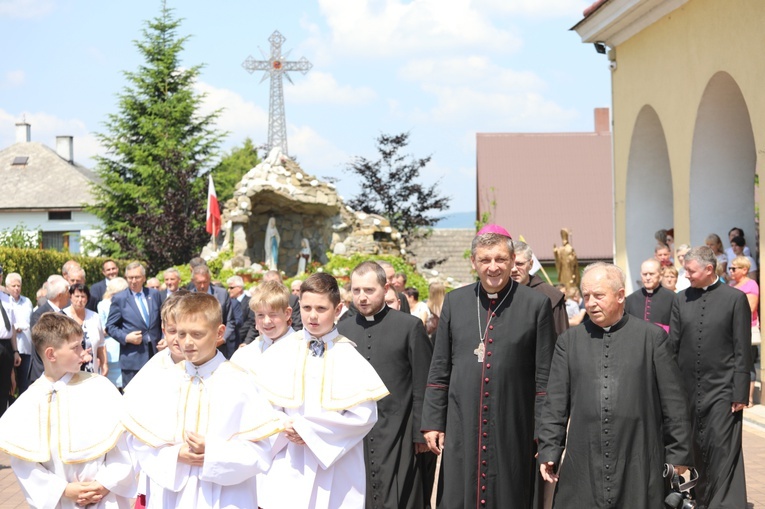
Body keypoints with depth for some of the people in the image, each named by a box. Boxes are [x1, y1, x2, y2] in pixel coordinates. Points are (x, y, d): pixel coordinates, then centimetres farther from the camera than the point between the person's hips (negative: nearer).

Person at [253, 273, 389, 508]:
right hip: (289, 465, 1)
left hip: (336, 467, -1)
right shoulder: (281, 352, 2)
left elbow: (364, 414, -11)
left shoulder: (348, 357, -4)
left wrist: (308, 428, -13)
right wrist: (285, 427, -14)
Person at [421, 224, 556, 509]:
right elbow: (439, 369, 10)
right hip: (462, 429, 2)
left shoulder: (536, 304, -2)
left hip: (513, 430, -2)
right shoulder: (455, 302, 7)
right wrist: (432, 421, 6)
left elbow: (544, 376, -1)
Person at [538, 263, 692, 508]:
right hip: (582, 467, 2)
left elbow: (674, 402, 4)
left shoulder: (653, 337, 3)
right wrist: (549, 451, 2)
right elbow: (555, 403, 9)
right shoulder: (569, 341, 9)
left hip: (639, 466, -1)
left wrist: (678, 453, 3)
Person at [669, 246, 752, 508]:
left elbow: (743, 350, -4)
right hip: (689, 388, 4)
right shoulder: (681, 300, 8)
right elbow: (673, 346, 9)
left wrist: (740, 393, -8)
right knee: (697, 449, 8)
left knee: (723, 450, -6)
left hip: (722, 390, -4)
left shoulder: (735, 299, -3)